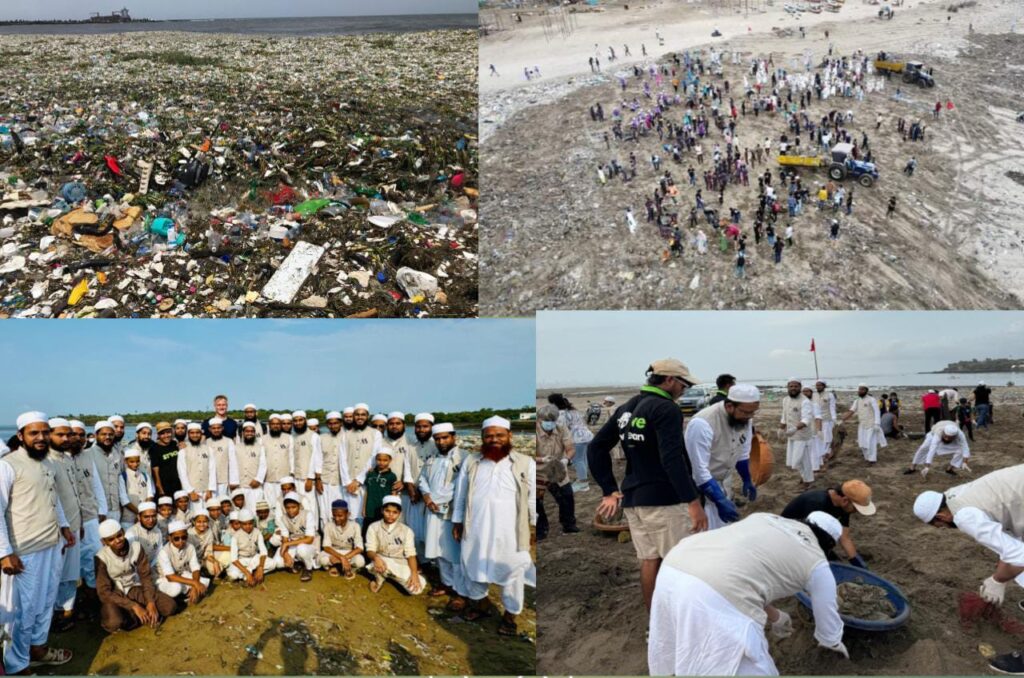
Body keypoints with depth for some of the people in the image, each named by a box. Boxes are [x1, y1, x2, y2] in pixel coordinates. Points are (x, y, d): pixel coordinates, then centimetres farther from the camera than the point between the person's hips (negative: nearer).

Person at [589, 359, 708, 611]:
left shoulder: (626, 408, 12)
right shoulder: (665, 408, -12)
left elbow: (596, 448, 13)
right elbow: (672, 458, -23)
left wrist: (610, 490, 12)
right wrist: (693, 501, -22)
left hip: (632, 499, 8)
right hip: (664, 499, -8)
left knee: (649, 560, 14)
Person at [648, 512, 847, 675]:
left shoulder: (765, 519, 31)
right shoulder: (817, 563, 18)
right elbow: (827, 613, 33)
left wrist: (775, 617, 56)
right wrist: (833, 643, 56)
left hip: (673, 569, 7)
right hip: (719, 599, -7)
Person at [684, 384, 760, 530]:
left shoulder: (744, 419, -9)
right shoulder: (703, 423, -32)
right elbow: (699, 470, -32)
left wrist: (747, 480, 20)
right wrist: (720, 501, -33)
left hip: (723, 483, 7)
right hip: (700, 486, -7)